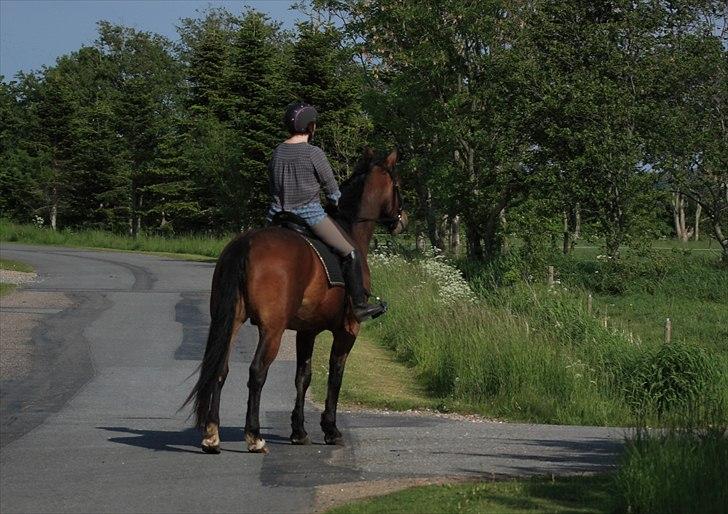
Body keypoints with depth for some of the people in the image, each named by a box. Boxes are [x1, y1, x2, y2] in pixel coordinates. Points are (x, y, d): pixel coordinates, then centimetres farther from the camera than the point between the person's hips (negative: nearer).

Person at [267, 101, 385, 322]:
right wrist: (338, 203, 20)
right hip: (310, 215, -6)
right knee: (350, 253, 1)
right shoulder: (314, 153, -11)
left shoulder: (277, 152, 7)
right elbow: (332, 191, -1)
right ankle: (360, 304, -1)